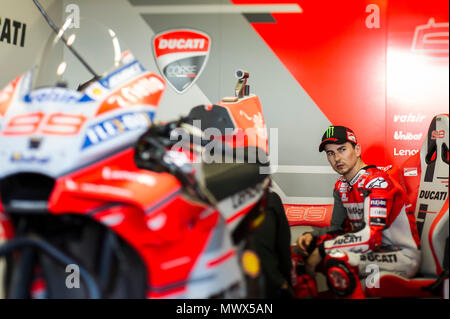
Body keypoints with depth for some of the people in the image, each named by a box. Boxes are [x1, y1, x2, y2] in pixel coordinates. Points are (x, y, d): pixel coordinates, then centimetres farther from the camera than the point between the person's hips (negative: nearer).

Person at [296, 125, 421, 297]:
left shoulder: (376, 181, -18)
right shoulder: (341, 187, 9)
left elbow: (372, 235, -28)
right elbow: (337, 227, 14)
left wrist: (322, 250, -27)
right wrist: (311, 237, -7)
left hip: (403, 256, -8)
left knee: (335, 260, -32)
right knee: (308, 248, -5)